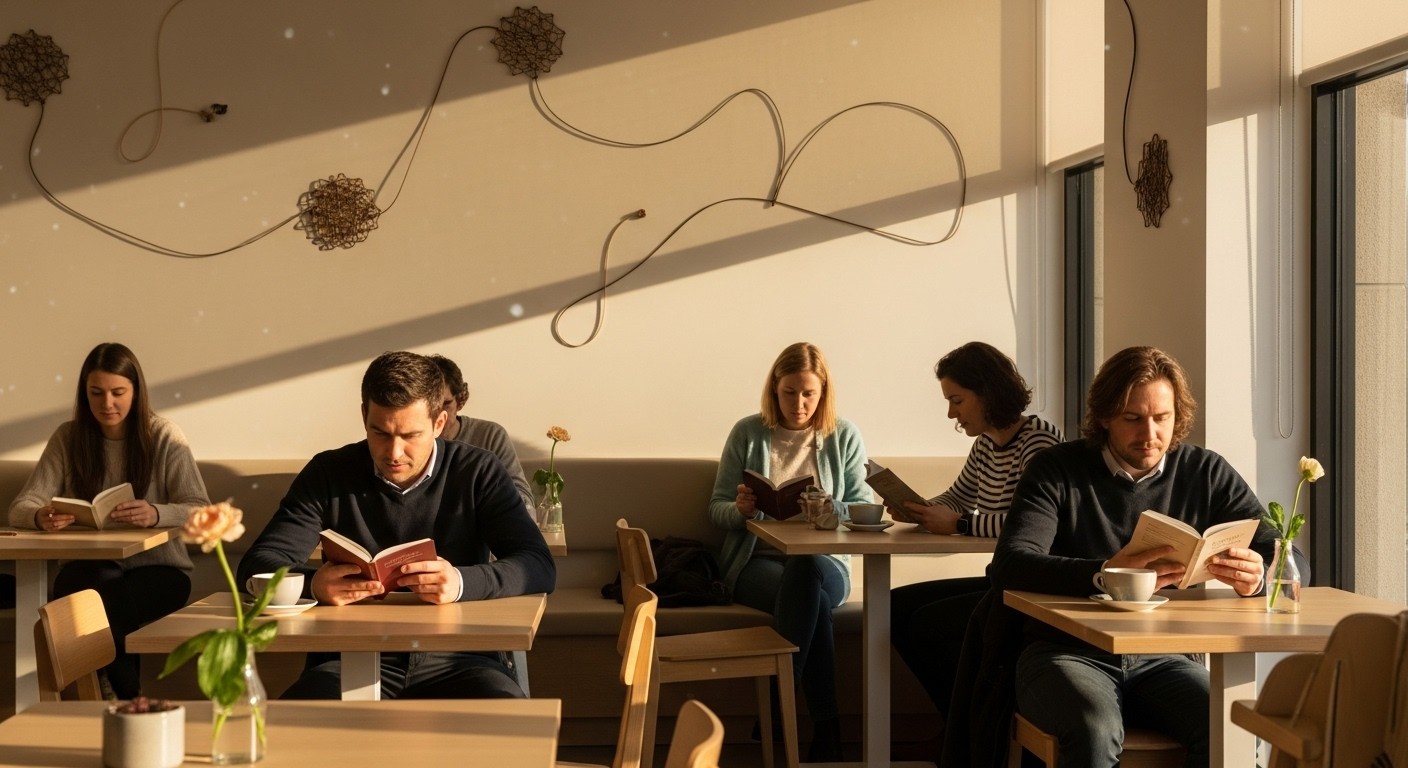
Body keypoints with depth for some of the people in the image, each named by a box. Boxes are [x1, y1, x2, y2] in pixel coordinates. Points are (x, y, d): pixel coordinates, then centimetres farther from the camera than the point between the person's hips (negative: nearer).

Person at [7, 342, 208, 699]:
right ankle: (131, 702, -14)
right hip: (89, 565, 2)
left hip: (156, 565, -2)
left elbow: (200, 511, -11)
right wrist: (40, 517, -27)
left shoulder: (165, 438, -2)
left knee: (106, 607, -33)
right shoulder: (68, 437, 4)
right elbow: (20, 508, -1)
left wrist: (156, 514, -33)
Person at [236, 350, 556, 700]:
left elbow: (539, 566, -6)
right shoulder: (329, 474, 6)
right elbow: (257, 566, 0)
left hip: (455, 660, 0)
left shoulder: (478, 472, 3)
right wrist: (312, 584, -23)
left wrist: (462, 582, -26)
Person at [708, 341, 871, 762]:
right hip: (756, 561, 0)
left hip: (823, 559, 1)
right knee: (814, 600, -36)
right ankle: (825, 732, -27)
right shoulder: (748, 433, 7)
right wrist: (740, 509, -15)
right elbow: (716, 509, 9)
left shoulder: (844, 436, 8)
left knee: (805, 573, -39)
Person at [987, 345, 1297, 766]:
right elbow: (1009, 567, -16)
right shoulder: (1057, 470, -1)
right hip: (1068, 652, -2)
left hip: (1163, 658, 3)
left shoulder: (1207, 473, 7)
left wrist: (1258, 576, -24)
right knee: (1096, 727, -35)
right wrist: (1102, 574, -34)